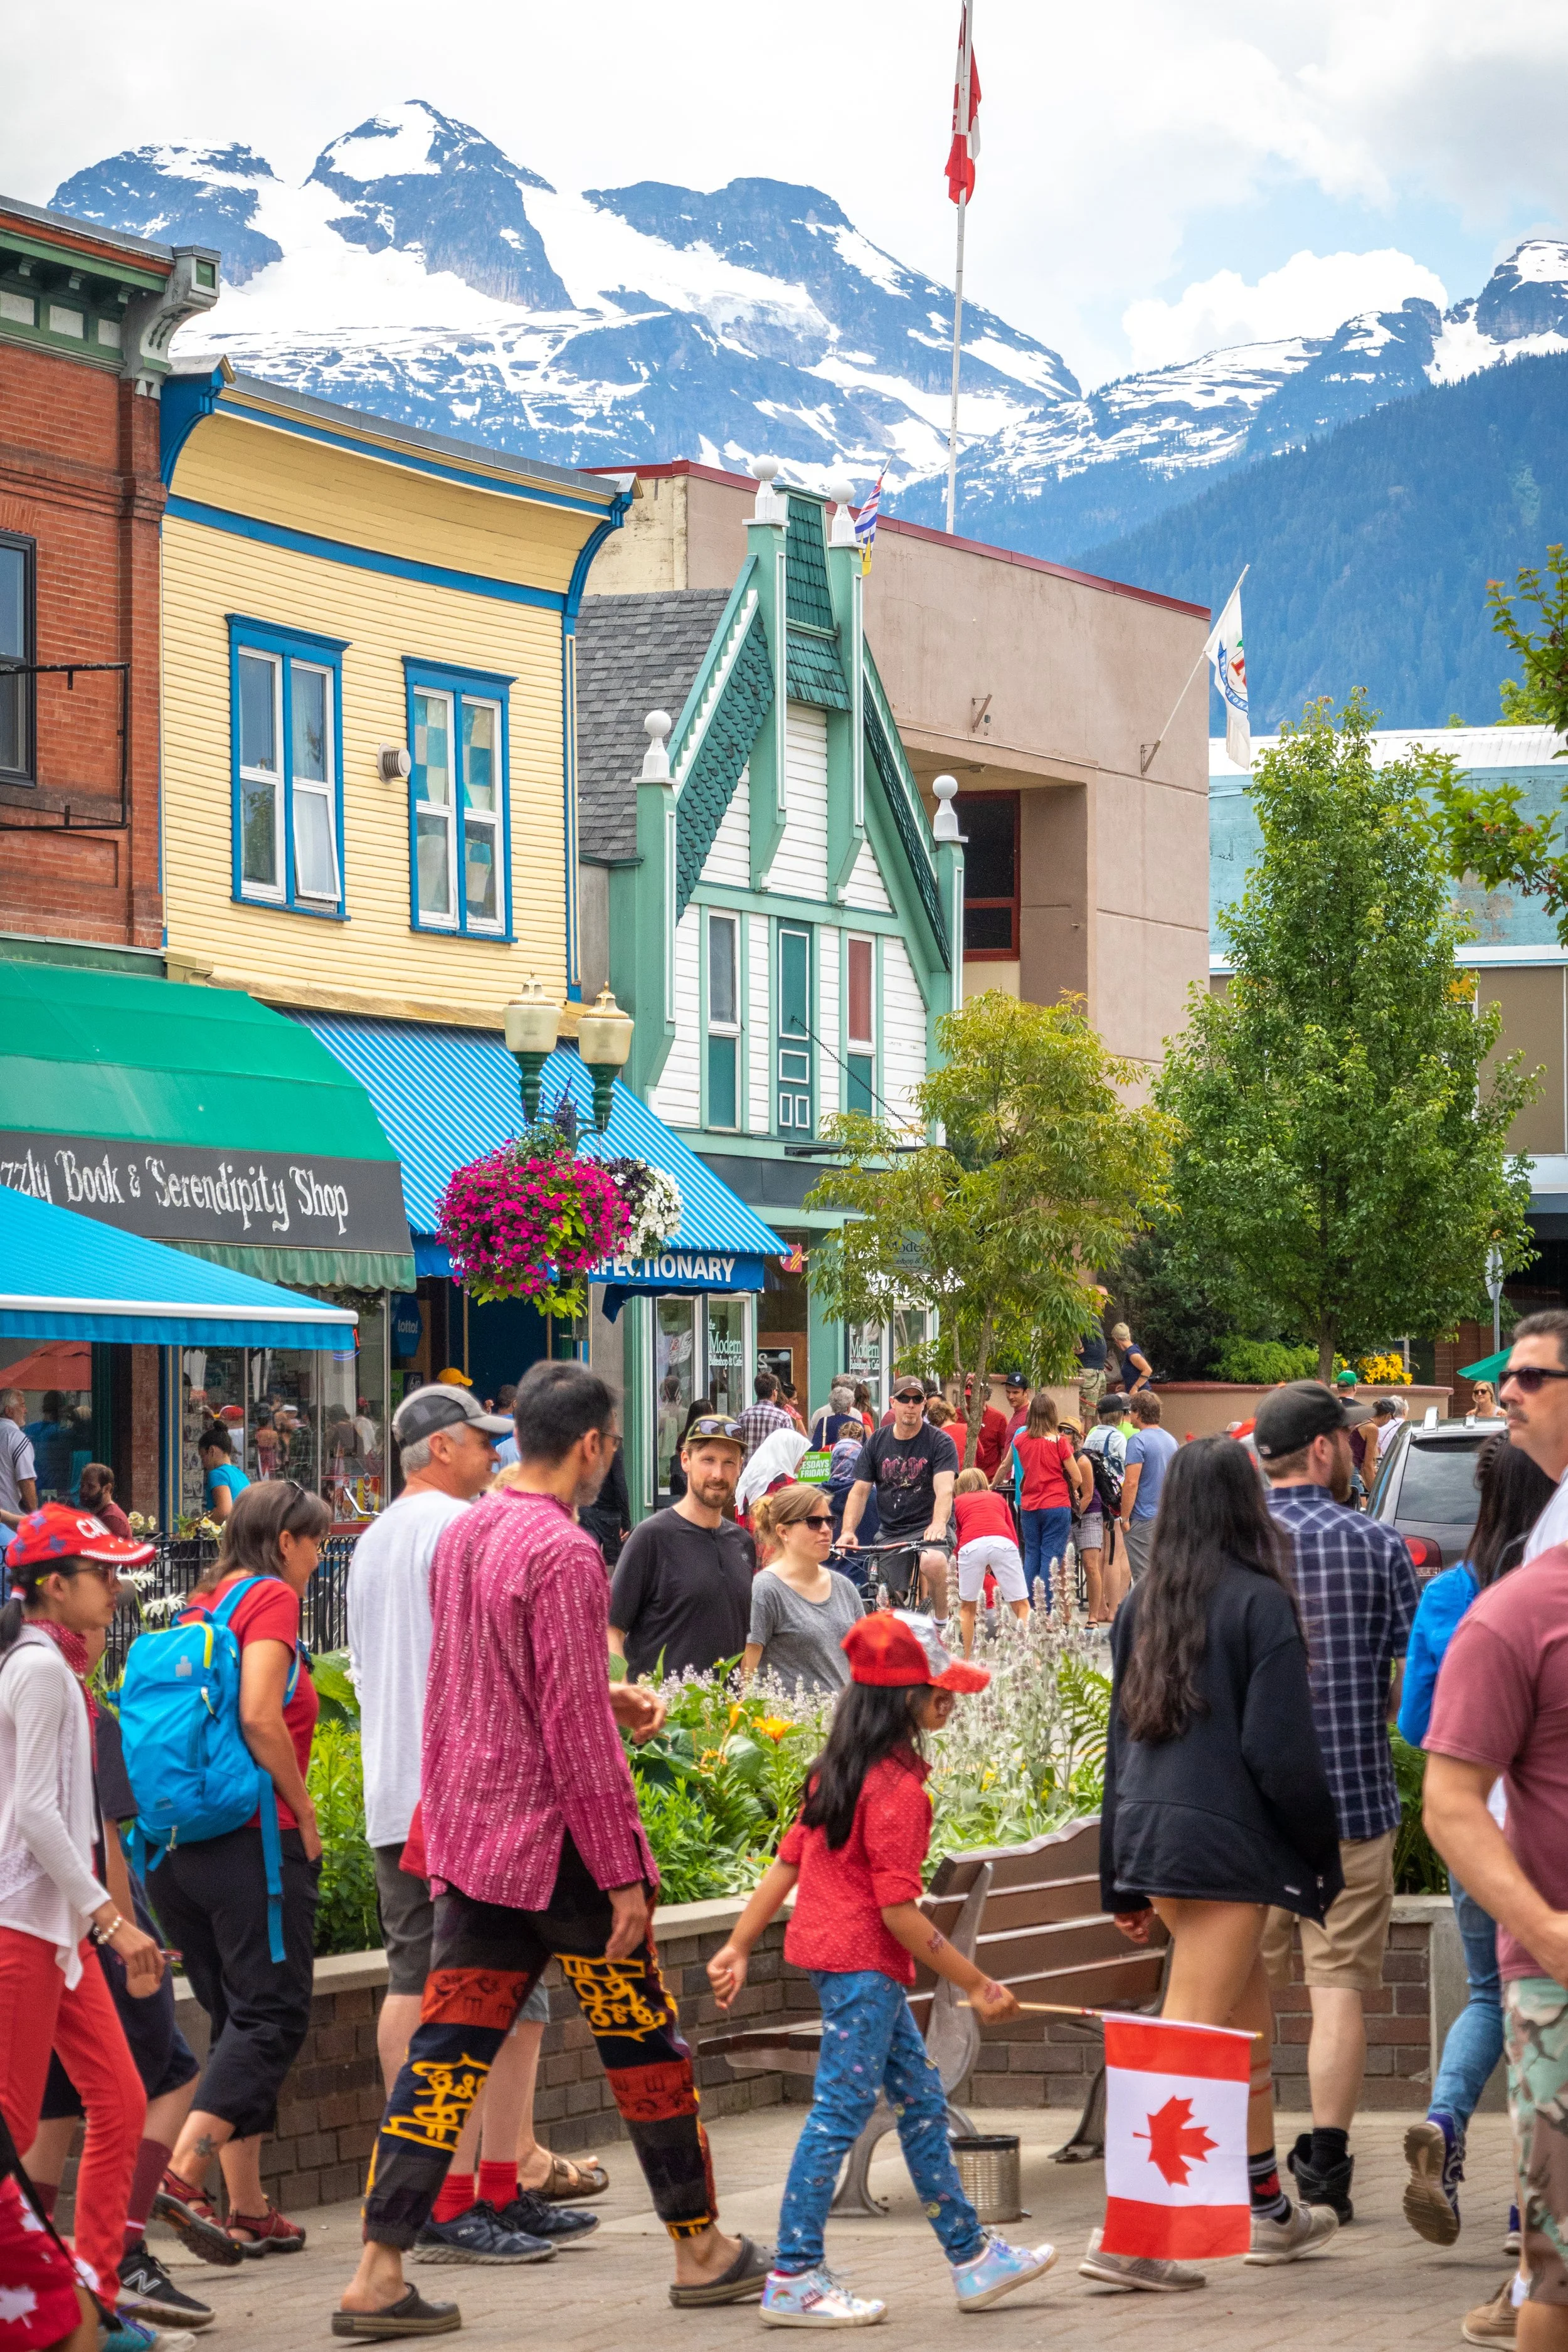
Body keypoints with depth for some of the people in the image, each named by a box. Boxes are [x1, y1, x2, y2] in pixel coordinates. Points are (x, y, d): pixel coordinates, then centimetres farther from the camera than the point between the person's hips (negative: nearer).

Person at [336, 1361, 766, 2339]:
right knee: (644, 2042, 8)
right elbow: (574, 1730, -19)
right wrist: (623, 1874, -16)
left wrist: (609, 1698, 16)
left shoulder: (462, 1536, 10)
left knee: (448, 2051, 4)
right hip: (556, 1843, -8)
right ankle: (702, 2249, 20)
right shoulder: (563, 1552, -16)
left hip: (469, 1836, 8)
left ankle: (380, 2273, -2)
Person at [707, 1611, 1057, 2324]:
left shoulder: (839, 1771, 9)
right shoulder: (898, 1790, -18)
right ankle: (793, 2279, -2)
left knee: (921, 2101, 15)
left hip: (833, 1956, 10)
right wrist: (976, 1984, -13)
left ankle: (972, 2256, 22)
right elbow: (898, 1909, -19)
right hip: (864, 1965, -10)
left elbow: (787, 1861, 11)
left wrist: (739, 1946, 15)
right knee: (839, 2115, -5)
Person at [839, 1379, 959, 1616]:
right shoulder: (876, 1443, 9)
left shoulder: (940, 1442, -3)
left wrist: (939, 1523, -39)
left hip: (928, 1529, -4)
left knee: (934, 1562, -36)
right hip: (890, 1533, 4)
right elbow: (859, 1492, 5)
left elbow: (944, 1489, -18)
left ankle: (942, 1621, -17)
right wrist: (848, 1531, -13)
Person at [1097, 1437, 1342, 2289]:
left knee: (1249, 2024, 21)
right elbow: (1282, 1750, -13)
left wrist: (1123, 1883, 20)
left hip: (1150, 1836, 8)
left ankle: (1271, 2210, 31)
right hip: (1228, 1842, -7)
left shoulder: (1143, 1605, 11)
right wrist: (1322, 1860, -2)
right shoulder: (1259, 1602, -11)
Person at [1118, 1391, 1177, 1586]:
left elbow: (1131, 1483, -20)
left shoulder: (1138, 1441, -14)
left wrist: (1124, 1518, -14)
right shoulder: (1171, 1440, 12)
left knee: (1143, 1576, -5)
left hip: (1143, 1519, -8)